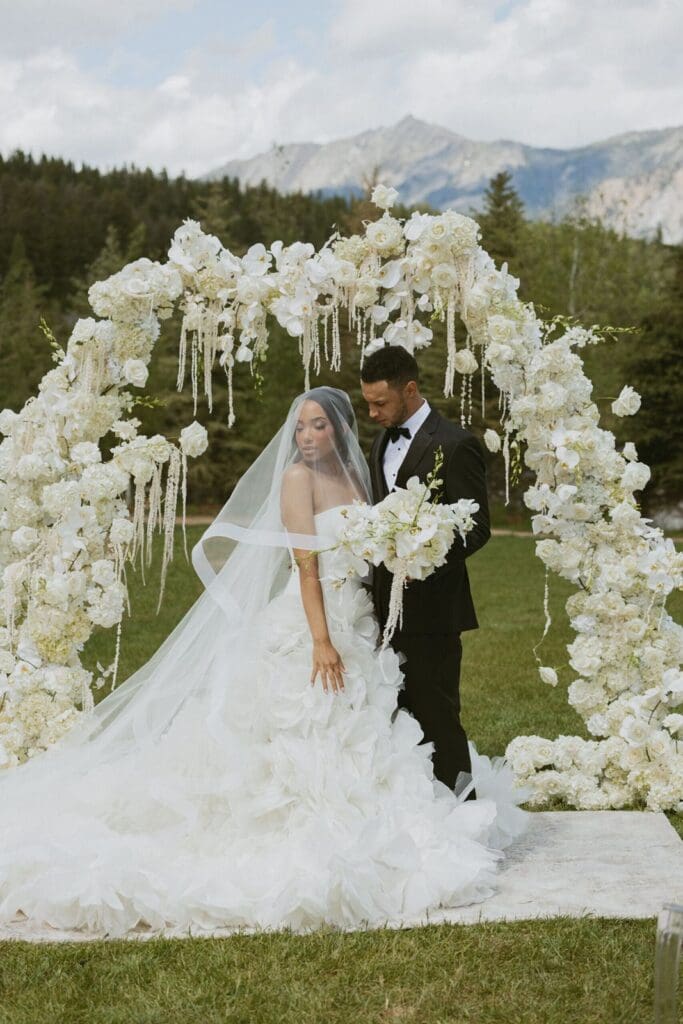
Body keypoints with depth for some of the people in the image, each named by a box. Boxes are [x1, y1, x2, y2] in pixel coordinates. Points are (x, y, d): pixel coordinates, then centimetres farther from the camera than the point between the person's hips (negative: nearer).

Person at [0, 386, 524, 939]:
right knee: (302, 740, -5)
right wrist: (322, 640, -22)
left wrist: (366, 633, 2)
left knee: (350, 740, 10)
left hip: (359, 628, 8)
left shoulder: (356, 477, 13)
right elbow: (306, 565, -16)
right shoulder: (297, 477, -8)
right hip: (307, 628, -7)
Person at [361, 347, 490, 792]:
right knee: (401, 716, 11)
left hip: (432, 605, -8)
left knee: (438, 718, -2)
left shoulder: (456, 445, -11)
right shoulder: (383, 442, 14)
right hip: (391, 605, 8)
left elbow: (476, 528, -13)